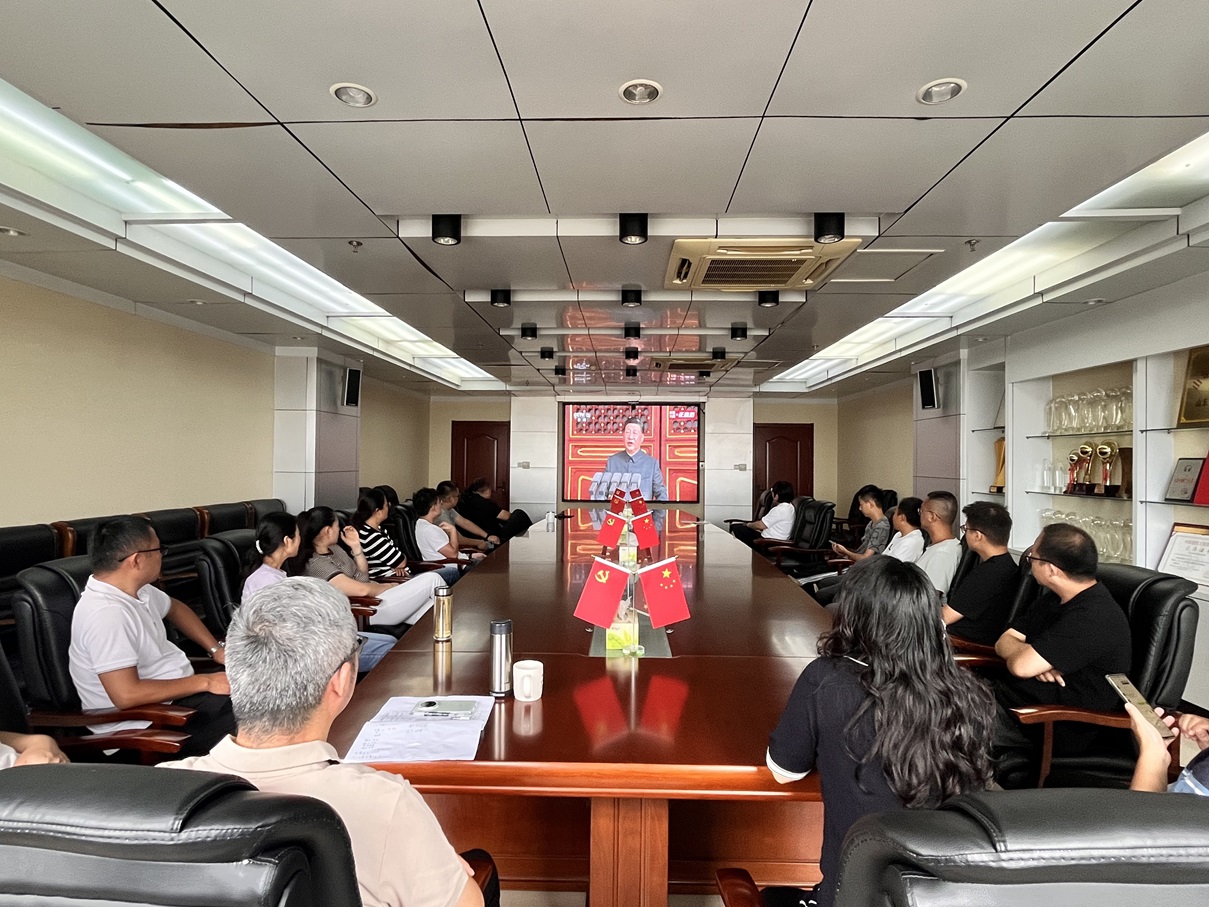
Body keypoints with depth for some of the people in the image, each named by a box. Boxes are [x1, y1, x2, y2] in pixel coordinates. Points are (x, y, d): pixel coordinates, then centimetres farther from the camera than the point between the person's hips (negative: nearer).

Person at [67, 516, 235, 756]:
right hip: (147, 726, -10)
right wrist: (204, 682, -23)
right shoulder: (106, 613, -25)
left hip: (178, 691, 10)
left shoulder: (137, 589, 2)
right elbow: (126, 695, -30)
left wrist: (216, 649, 12)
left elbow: (175, 608, 24)